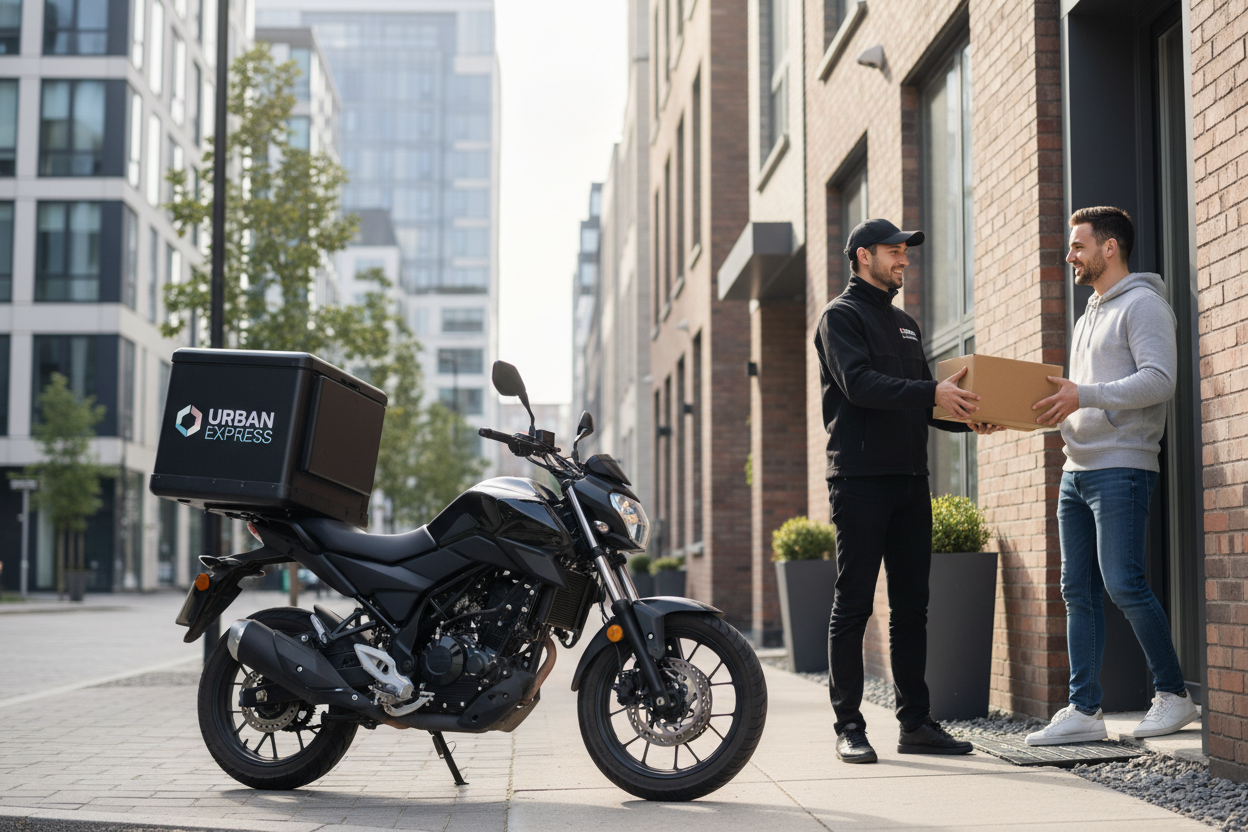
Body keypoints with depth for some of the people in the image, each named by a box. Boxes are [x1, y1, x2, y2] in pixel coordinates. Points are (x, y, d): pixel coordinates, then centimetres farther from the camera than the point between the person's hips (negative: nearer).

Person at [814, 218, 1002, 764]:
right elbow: (859, 383, -17)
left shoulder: (905, 325, 23)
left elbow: (919, 404, 20)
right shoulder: (841, 316, -1)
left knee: (911, 606, 7)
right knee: (853, 606, -4)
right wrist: (932, 392, -27)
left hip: (910, 480, 7)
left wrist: (967, 417, 1)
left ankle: (915, 722, 12)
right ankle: (849, 727, 1)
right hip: (859, 479, -7)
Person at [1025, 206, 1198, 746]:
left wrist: (1085, 395, -23)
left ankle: (1174, 695, 2)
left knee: (1123, 583, -13)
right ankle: (1084, 711, 8)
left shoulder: (1143, 304, -6)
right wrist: (1058, 405, 8)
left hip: (1122, 468, -9)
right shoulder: (1089, 317, 23)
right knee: (1078, 593, 5)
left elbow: (1159, 379, -19)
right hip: (1076, 471, 9)